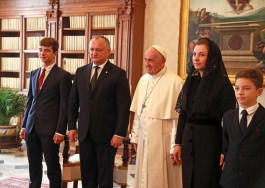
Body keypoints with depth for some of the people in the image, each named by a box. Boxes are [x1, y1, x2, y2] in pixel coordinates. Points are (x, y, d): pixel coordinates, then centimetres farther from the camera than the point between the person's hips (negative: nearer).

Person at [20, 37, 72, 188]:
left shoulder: (63, 76, -5)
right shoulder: (34, 74, 14)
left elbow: (64, 106, -8)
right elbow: (30, 101, 17)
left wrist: (60, 131, -13)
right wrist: (24, 125, 12)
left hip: (50, 129, -6)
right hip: (32, 127, 6)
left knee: (53, 167, 4)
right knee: (34, 167, 13)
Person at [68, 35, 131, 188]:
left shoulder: (118, 74, -5)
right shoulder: (81, 72, 9)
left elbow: (124, 107, -9)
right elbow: (73, 102, 13)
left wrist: (119, 134, -14)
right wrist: (72, 126, 7)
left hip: (106, 134, -4)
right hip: (85, 133, 4)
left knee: (105, 176, 6)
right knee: (87, 175, 11)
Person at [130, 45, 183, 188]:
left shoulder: (174, 81, -12)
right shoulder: (143, 80, 9)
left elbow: (179, 116, -11)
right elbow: (137, 112, 12)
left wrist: (176, 144, -11)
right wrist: (135, 136, 10)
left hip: (163, 138, -6)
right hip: (144, 137, 6)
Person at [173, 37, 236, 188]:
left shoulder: (222, 83, -10)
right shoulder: (191, 80, 8)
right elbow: (183, 114, 10)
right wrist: (178, 142, 7)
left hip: (210, 138, -6)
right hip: (188, 137, 6)